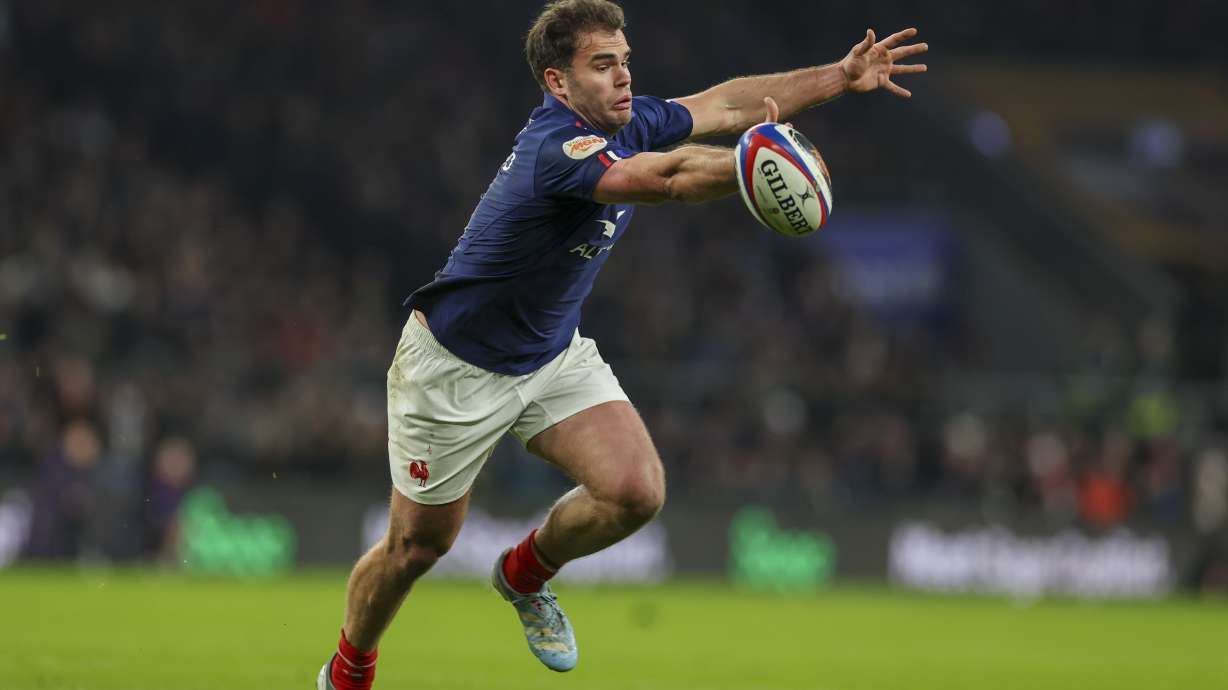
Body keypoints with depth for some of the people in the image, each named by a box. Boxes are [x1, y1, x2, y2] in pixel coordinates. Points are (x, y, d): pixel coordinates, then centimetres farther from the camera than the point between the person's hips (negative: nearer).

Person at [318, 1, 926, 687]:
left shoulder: (628, 125, -6)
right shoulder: (557, 147, -33)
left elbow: (725, 102, 6)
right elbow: (665, 178, -50)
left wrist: (843, 76, 2)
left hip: (555, 354, 7)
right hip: (457, 367, -7)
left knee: (637, 490, -15)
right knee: (417, 548, 5)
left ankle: (526, 573, 16)